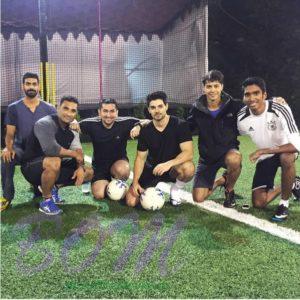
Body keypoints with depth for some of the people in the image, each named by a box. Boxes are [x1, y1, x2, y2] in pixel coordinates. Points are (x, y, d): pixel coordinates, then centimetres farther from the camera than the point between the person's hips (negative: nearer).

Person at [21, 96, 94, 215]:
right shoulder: (45, 123, -22)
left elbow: (78, 151, -1)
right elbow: (50, 149, -37)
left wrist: (80, 167, -22)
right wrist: (74, 154, -23)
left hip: (54, 167, 8)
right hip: (32, 167, -7)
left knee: (89, 172, 1)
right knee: (54, 162, -40)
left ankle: (53, 188, 11)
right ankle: (46, 200, -16)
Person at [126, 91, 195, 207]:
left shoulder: (180, 125, -16)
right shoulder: (145, 131, -6)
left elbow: (188, 153, -25)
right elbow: (140, 157, -1)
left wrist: (168, 164, -40)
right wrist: (135, 182, -12)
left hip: (173, 167, -2)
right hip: (152, 169, 2)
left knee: (188, 168, -38)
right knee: (131, 201, -13)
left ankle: (176, 189, -3)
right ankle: (152, 188, 20)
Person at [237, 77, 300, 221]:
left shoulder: (280, 110, -30)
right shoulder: (241, 118, -17)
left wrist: (262, 151, -36)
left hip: (284, 150, -3)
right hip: (264, 157, 4)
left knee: (286, 158, -42)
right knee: (258, 203, -6)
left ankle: (284, 203, -17)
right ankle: (286, 186, 25)